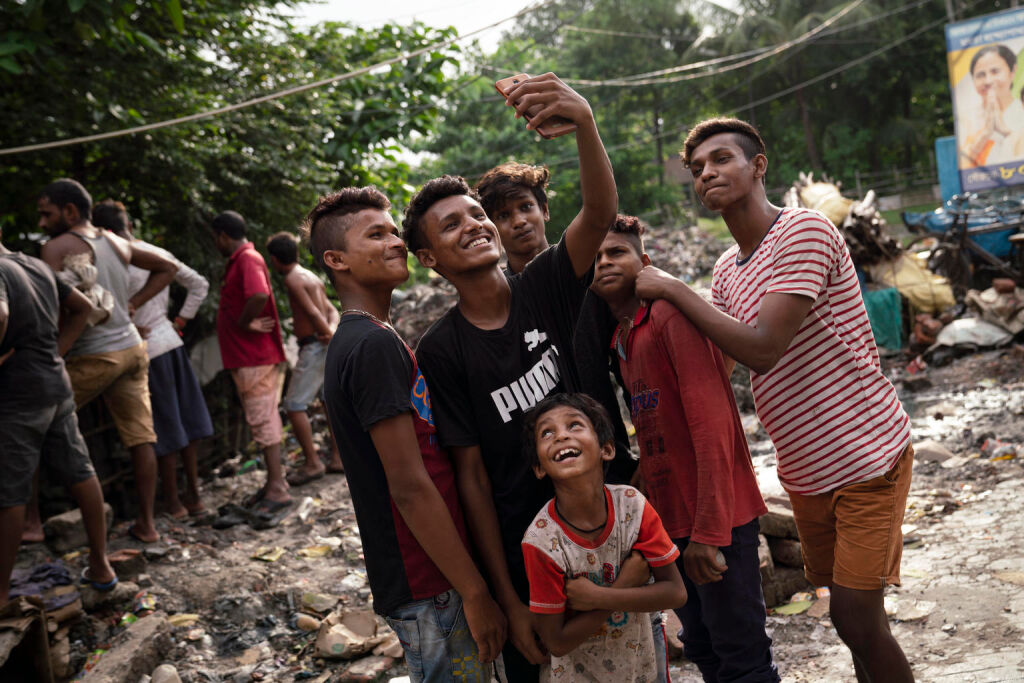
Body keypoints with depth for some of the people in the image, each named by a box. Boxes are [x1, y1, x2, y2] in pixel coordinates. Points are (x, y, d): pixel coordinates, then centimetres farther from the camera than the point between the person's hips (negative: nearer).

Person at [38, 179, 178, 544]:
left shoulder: (59, 248, -9)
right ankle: (146, 523, 13)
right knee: (140, 437, 6)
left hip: (93, 358, -6)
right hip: (133, 349, 7)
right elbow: (167, 268, 23)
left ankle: (30, 517, 11)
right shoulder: (116, 243, 12)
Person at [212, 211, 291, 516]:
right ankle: (274, 483, 23)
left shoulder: (248, 259, -16)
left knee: (262, 420, -9)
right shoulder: (239, 261, 18)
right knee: (262, 420, 15)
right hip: (247, 358, 11)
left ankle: (277, 489, -6)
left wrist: (244, 323, -20)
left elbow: (259, 296, -34)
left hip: (255, 358, -11)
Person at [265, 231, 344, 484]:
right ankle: (337, 459, 20)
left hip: (315, 347, -10)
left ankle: (312, 463, -2)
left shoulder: (293, 279, -11)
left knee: (294, 405, -4)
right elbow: (331, 310, 10)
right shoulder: (312, 277, 17)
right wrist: (332, 330, -8)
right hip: (327, 347, 10)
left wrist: (331, 336, -10)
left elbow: (313, 312, -18)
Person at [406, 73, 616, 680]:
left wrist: (584, 122, -42)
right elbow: (473, 478, -9)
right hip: (522, 555, -2)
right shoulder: (441, 352, -10)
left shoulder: (544, 288, -4)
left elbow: (600, 213, -23)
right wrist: (509, 602, -9)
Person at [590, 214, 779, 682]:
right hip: (670, 520, 8)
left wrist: (708, 530, -23)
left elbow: (711, 421, -20)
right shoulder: (618, 341, 12)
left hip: (715, 519, -8)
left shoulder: (670, 314, -12)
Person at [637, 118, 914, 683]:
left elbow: (761, 349, -26)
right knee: (849, 615, 16)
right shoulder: (725, 270, 9)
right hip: (804, 470, 7)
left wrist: (672, 289, -19)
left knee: (857, 621, -6)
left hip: (865, 457, -7)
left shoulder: (804, 231, -16)